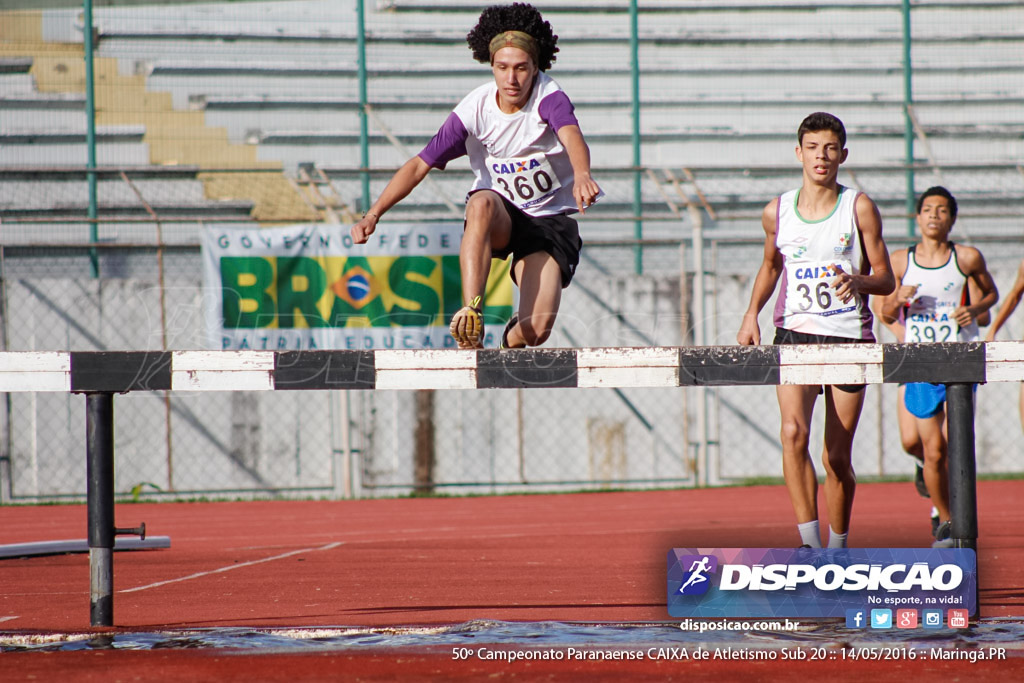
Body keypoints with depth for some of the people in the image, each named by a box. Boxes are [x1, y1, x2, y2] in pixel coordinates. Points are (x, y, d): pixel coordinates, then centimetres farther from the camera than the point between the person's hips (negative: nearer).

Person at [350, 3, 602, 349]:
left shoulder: (549, 98, -19)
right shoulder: (474, 110, -12)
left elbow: (572, 137, -41)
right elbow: (420, 165, -12)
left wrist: (582, 176, -65)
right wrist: (374, 214, -25)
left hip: (550, 219, -1)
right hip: (498, 217, 1)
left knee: (536, 330, -18)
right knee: (482, 202, -38)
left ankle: (512, 340, 22)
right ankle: (471, 313, -43)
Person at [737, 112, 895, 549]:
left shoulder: (859, 208, 0)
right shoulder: (777, 212, 7)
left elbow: (885, 279, 2)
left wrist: (856, 282, -20)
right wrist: (752, 314, 11)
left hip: (849, 337, -1)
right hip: (794, 333, 1)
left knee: (837, 458, 4)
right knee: (794, 432, -24)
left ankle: (837, 547, 24)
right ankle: (810, 544, -26)